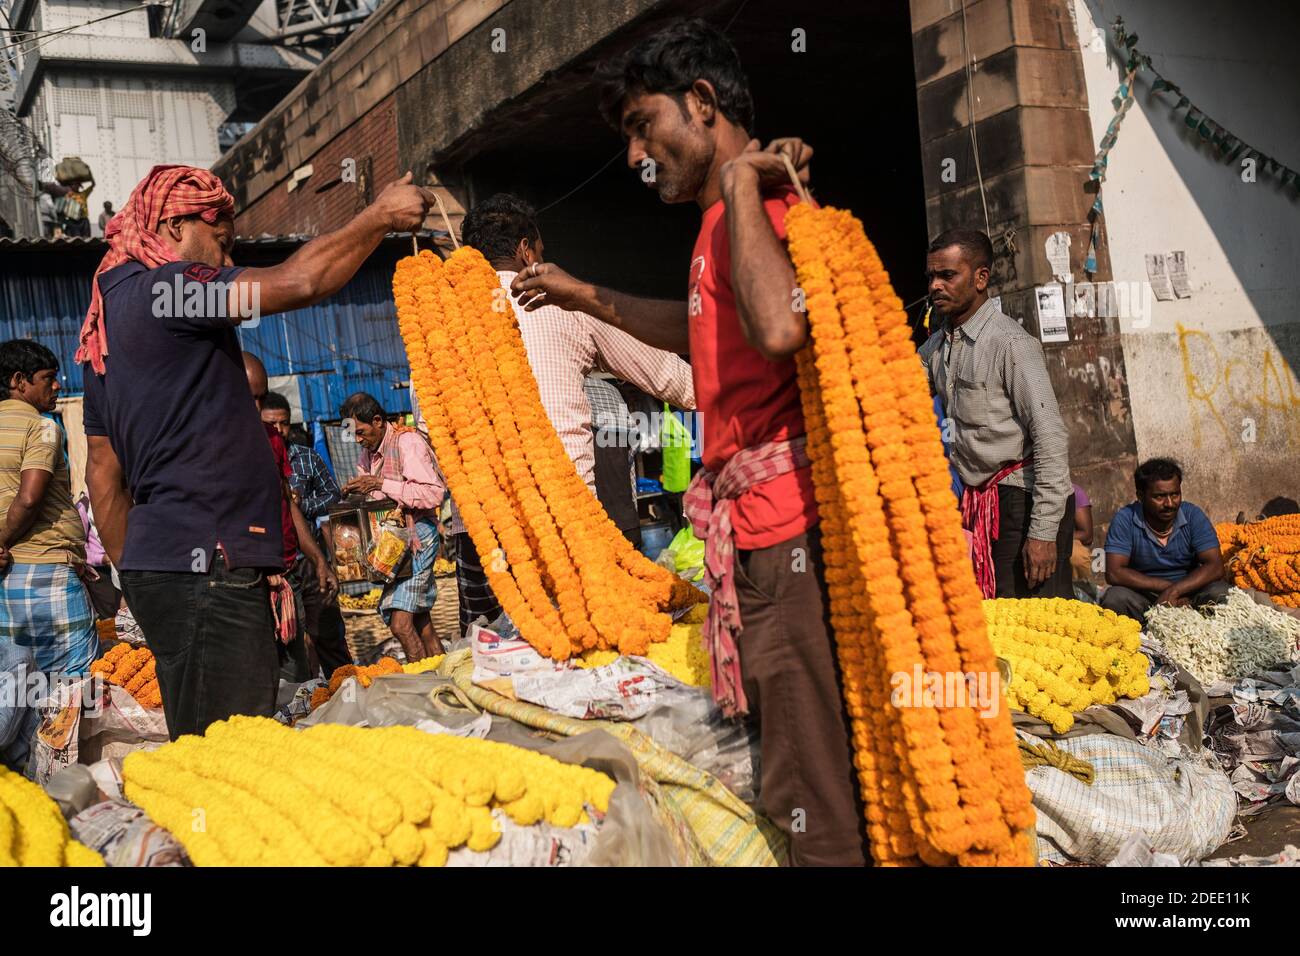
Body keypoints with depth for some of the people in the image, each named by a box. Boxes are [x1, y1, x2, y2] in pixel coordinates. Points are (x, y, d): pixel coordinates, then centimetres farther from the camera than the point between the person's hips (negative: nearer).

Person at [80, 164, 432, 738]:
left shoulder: (107, 321, 22)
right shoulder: (160, 287, -8)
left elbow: (103, 471, 24)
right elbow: (298, 282, -17)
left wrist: (133, 569, 26)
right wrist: (379, 217, -4)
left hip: (159, 561, 10)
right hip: (203, 562, -10)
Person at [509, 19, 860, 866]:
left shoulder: (762, 200, -11)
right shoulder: (724, 220, 20)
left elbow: (778, 327, -32)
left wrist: (741, 182, -19)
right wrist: (591, 299, 40)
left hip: (785, 524, -10)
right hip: (763, 525, 10)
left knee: (813, 802, -7)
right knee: (820, 771, 15)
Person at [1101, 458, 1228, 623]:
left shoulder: (1193, 515, -4)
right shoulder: (1125, 519, -9)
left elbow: (1215, 567, -13)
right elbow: (1114, 573, -17)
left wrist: (1174, 590, -27)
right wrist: (1166, 586, -21)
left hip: (1188, 591, 2)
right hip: (1143, 594, -2)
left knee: (1220, 593, -27)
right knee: (1115, 598, -32)